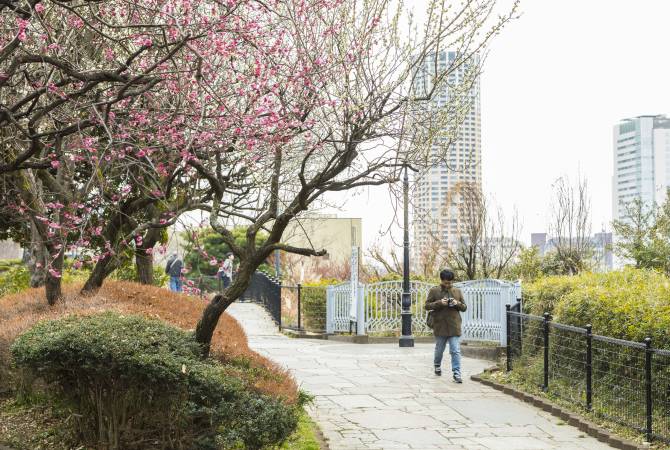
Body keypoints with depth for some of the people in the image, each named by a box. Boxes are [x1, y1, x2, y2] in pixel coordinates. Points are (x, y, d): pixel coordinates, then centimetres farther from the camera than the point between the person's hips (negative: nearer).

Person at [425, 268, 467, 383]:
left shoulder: (457, 291, 8)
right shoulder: (434, 291, 0)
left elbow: (464, 307, 12)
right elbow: (427, 306, -3)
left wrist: (457, 304, -10)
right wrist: (439, 303, -17)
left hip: (454, 326, 1)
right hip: (440, 326, -1)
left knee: (456, 351, -7)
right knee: (439, 349, 16)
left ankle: (457, 373, -6)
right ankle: (437, 365, 42)